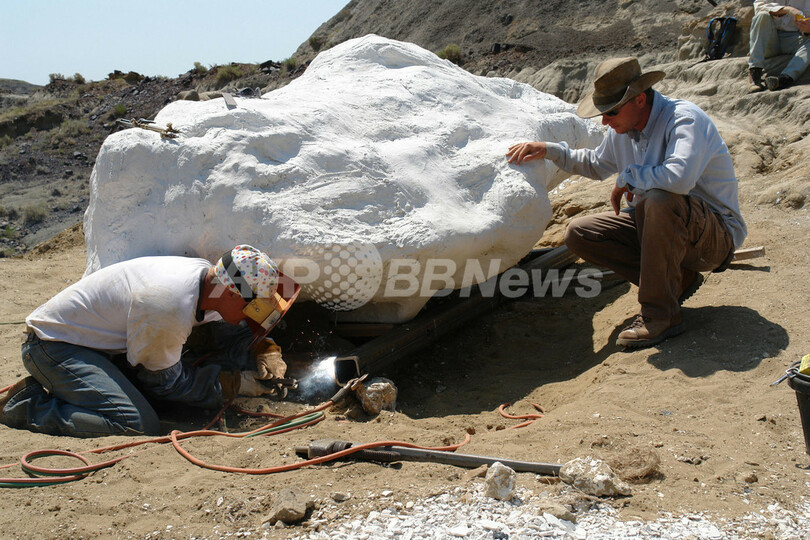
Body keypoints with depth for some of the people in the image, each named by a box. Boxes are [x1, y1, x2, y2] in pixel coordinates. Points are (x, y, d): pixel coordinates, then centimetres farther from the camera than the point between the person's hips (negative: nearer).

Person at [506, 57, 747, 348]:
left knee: (657, 199, -39)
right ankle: (677, 280, 1)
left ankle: (661, 314, -25)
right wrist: (549, 150, 10)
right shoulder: (623, 128, 3)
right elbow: (597, 164, 25)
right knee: (578, 234, -3)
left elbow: (679, 177, -44)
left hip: (716, 235, -8)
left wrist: (627, 177, -24)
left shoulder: (685, 119, -23)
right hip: (659, 225, 8)